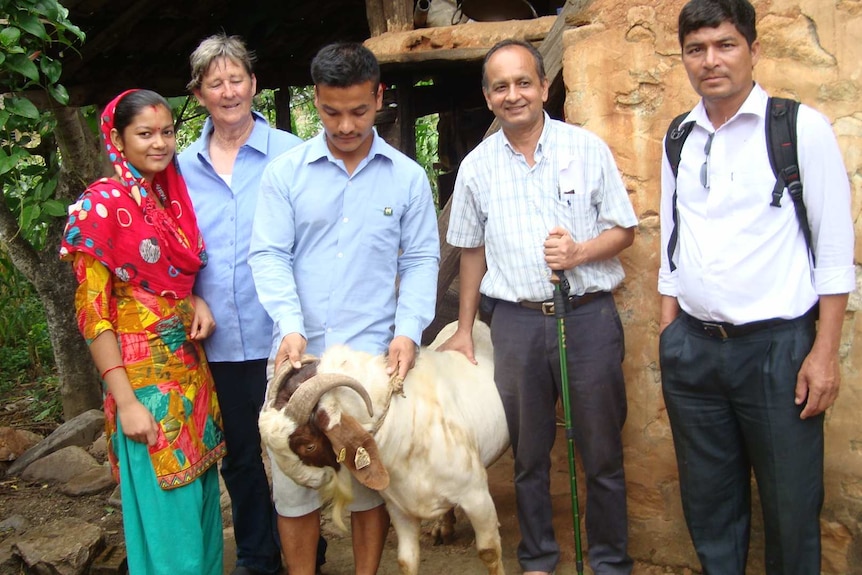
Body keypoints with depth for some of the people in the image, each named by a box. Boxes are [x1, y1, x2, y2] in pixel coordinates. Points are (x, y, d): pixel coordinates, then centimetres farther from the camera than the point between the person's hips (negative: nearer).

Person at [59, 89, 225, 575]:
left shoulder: (172, 198, 8)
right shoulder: (102, 205, -11)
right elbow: (92, 311, -13)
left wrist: (199, 302, -3)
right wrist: (126, 401, -16)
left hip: (191, 366, 7)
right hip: (145, 375, -7)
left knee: (202, 495, 15)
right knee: (167, 509, 2)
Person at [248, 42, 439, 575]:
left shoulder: (407, 177, 4)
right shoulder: (285, 171, 3)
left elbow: (421, 260, 5)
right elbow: (269, 255, -1)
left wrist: (409, 330, -8)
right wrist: (291, 326, -15)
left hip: (375, 354, 0)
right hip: (301, 352, 0)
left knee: (372, 481, 9)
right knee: (294, 481, 6)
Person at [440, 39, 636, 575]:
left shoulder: (587, 148, 0)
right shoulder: (477, 165, 6)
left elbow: (624, 229, 3)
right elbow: (472, 250, 14)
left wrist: (579, 253, -17)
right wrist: (464, 330, 14)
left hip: (589, 314, -2)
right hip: (516, 323, 2)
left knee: (602, 451, 6)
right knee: (529, 453, 13)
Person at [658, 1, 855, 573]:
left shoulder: (801, 128, -5)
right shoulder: (679, 139, 8)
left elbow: (835, 248, -6)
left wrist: (825, 352, -10)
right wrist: (668, 335, 9)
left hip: (776, 346, -4)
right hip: (692, 348, 4)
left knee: (791, 504, 6)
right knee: (707, 501, 15)